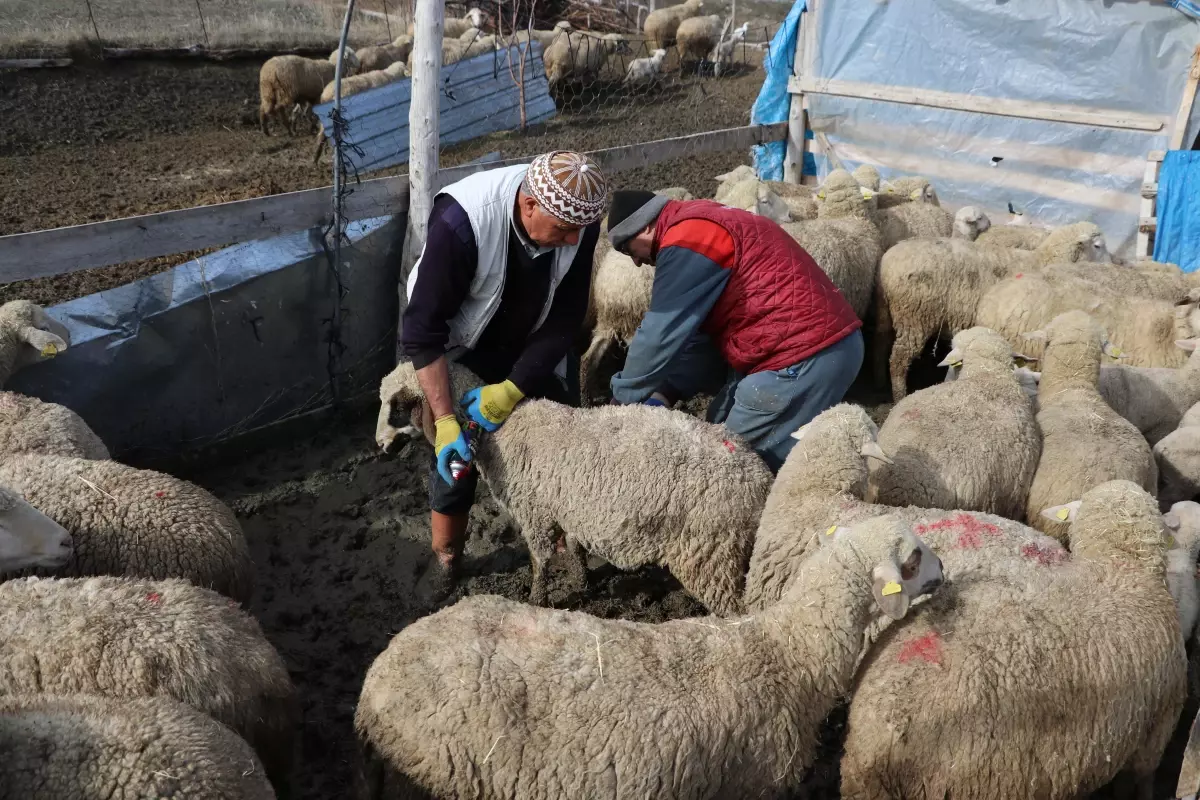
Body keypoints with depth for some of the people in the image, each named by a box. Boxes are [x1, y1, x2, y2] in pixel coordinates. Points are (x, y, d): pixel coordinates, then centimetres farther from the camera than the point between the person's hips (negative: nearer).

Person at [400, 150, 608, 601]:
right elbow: (422, 331, -32)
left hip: (529, 346, 3)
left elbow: (565, 319, -19)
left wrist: (511, 390, -26)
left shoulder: (577, 218, -27)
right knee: (456, 452, -5)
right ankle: (446, 556, 19)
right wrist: (444, 421, -35)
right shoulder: (461, 222, -39)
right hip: (459, 345, -3)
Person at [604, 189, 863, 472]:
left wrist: (624, 397, 1)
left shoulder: (687, 241, -13)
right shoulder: (701, 225, 20)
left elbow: (661, 333, -12)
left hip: (805, 359, -10)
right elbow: (700, 332, 17)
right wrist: (665, 391, 8)